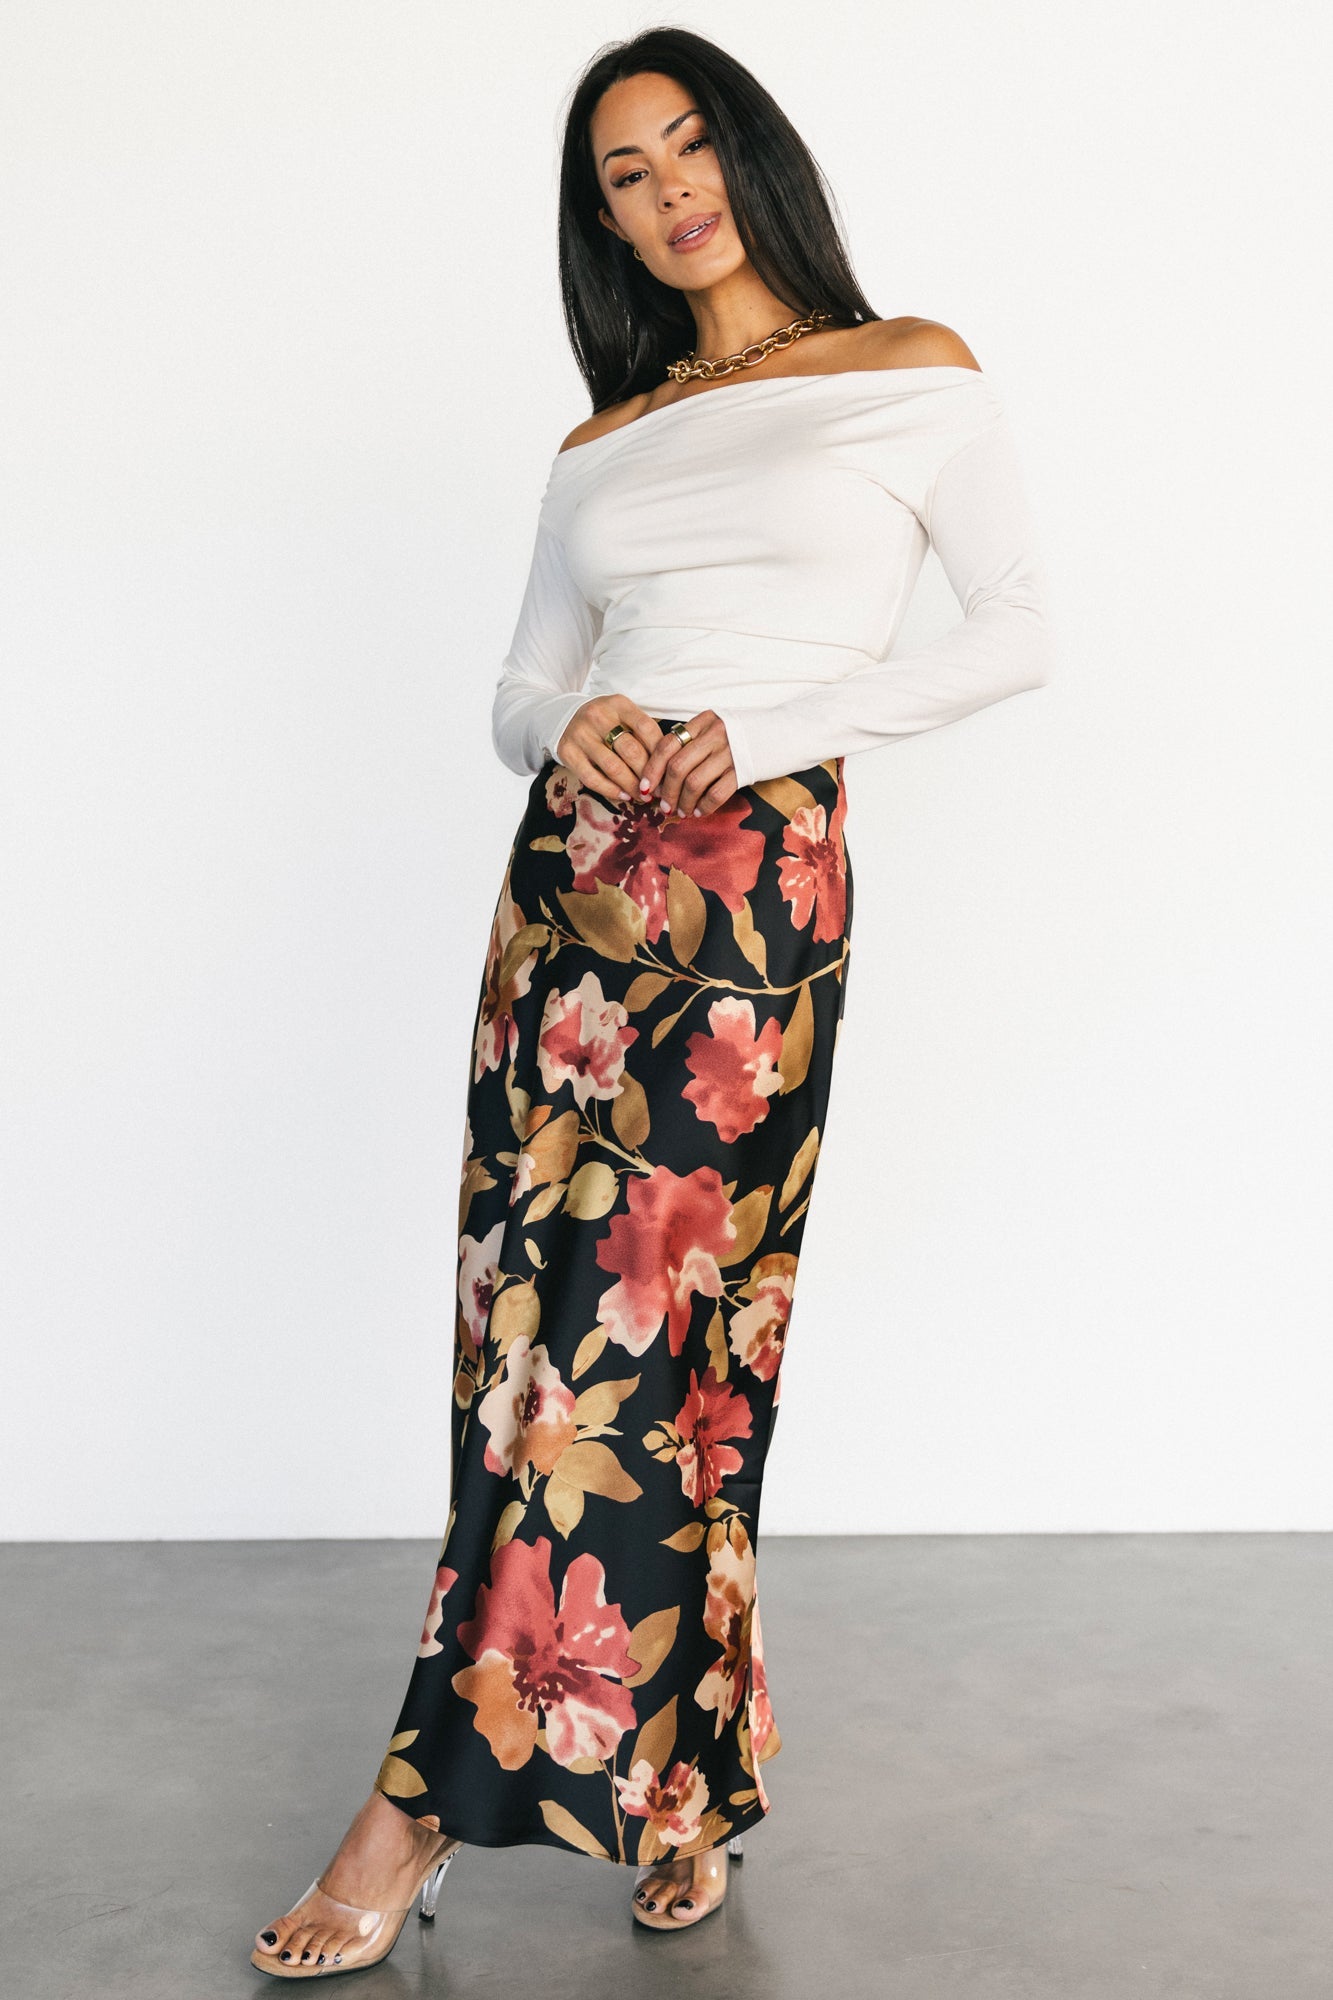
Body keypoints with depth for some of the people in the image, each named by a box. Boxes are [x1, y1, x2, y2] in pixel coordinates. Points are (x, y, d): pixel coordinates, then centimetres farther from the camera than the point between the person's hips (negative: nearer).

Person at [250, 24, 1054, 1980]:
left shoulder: (917, 374, 9)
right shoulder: (603, 447, 19)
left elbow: (1021, 631, 2)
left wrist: (778, 727, -9)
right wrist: (570, 729, -5)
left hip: (758, 880, -4)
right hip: (574, 866, 5)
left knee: (634, 1325, -8)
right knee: (545, 1319, -3)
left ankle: (427, 1809, 1)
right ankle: (675, 1784, 9)